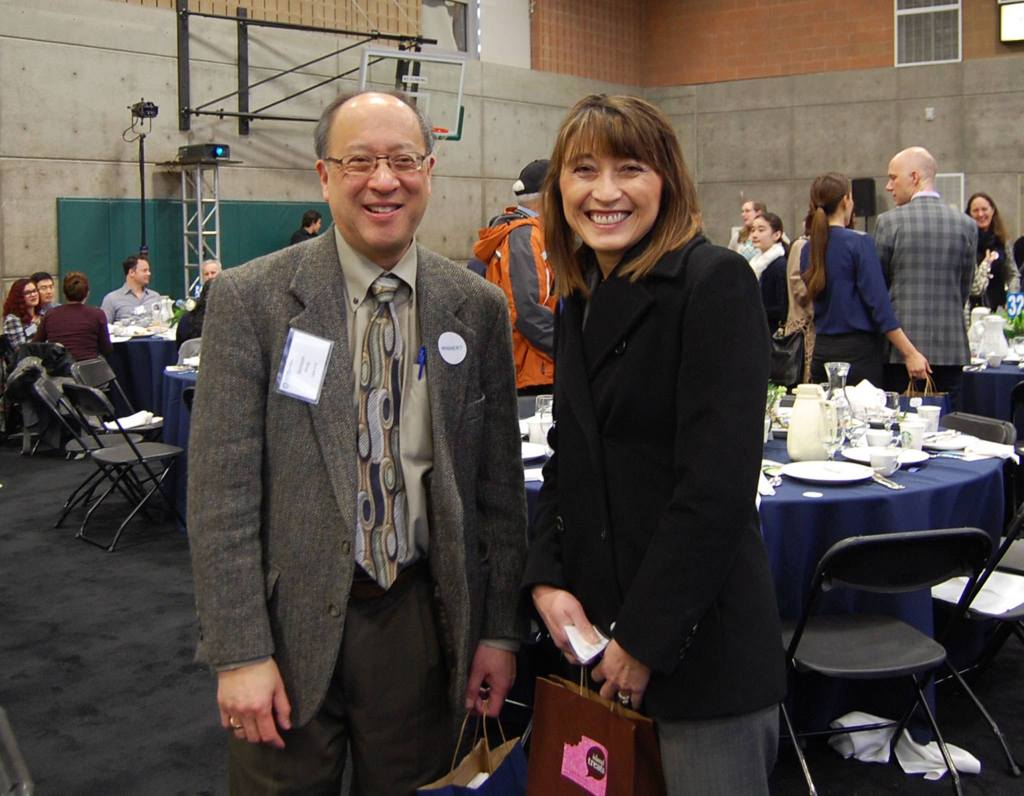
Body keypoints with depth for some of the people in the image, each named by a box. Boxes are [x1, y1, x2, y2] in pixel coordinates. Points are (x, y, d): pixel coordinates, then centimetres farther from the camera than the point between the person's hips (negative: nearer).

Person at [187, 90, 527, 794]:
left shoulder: (478, 307, 1)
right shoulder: (251, 299, -7)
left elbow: (499, 479, 5)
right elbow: (221, 489, -9)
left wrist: (501, 629, 4)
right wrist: (239, 651, -12)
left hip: (423, 620, 2)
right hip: (292, 623, -2)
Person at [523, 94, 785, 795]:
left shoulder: (715, 282, -14)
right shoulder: (579, 297, 10)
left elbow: (717, 483, -19)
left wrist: (645, 637, -16)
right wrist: (546, 579, -1)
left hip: (699, 644, -7)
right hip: (595, 628, 7)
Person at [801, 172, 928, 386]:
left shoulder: (807, 251, 7)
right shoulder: (859, 243, -11)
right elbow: (879, 305, -15)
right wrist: (910, 353, -13)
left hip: (822, 352, 6)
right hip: (858, 352, -6)